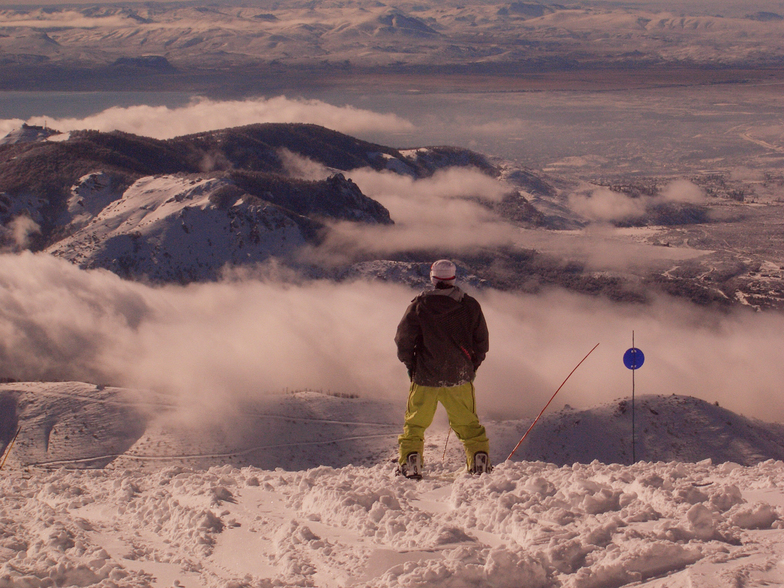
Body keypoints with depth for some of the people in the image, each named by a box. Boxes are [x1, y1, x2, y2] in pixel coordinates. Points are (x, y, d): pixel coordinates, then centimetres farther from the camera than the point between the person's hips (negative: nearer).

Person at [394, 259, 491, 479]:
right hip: (460, 376, 2)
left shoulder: (419, 306, -8)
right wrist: (473, 365, 19)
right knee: (467, 422, 15)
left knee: (415, 422, 11)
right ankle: (479, 459, 10)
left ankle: (409, 462, 4)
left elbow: (403, 339, -4)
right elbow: (481, 340, 6)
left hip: (425, 376, -2)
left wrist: (410, 363, 11)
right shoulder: (470, 306, -1)